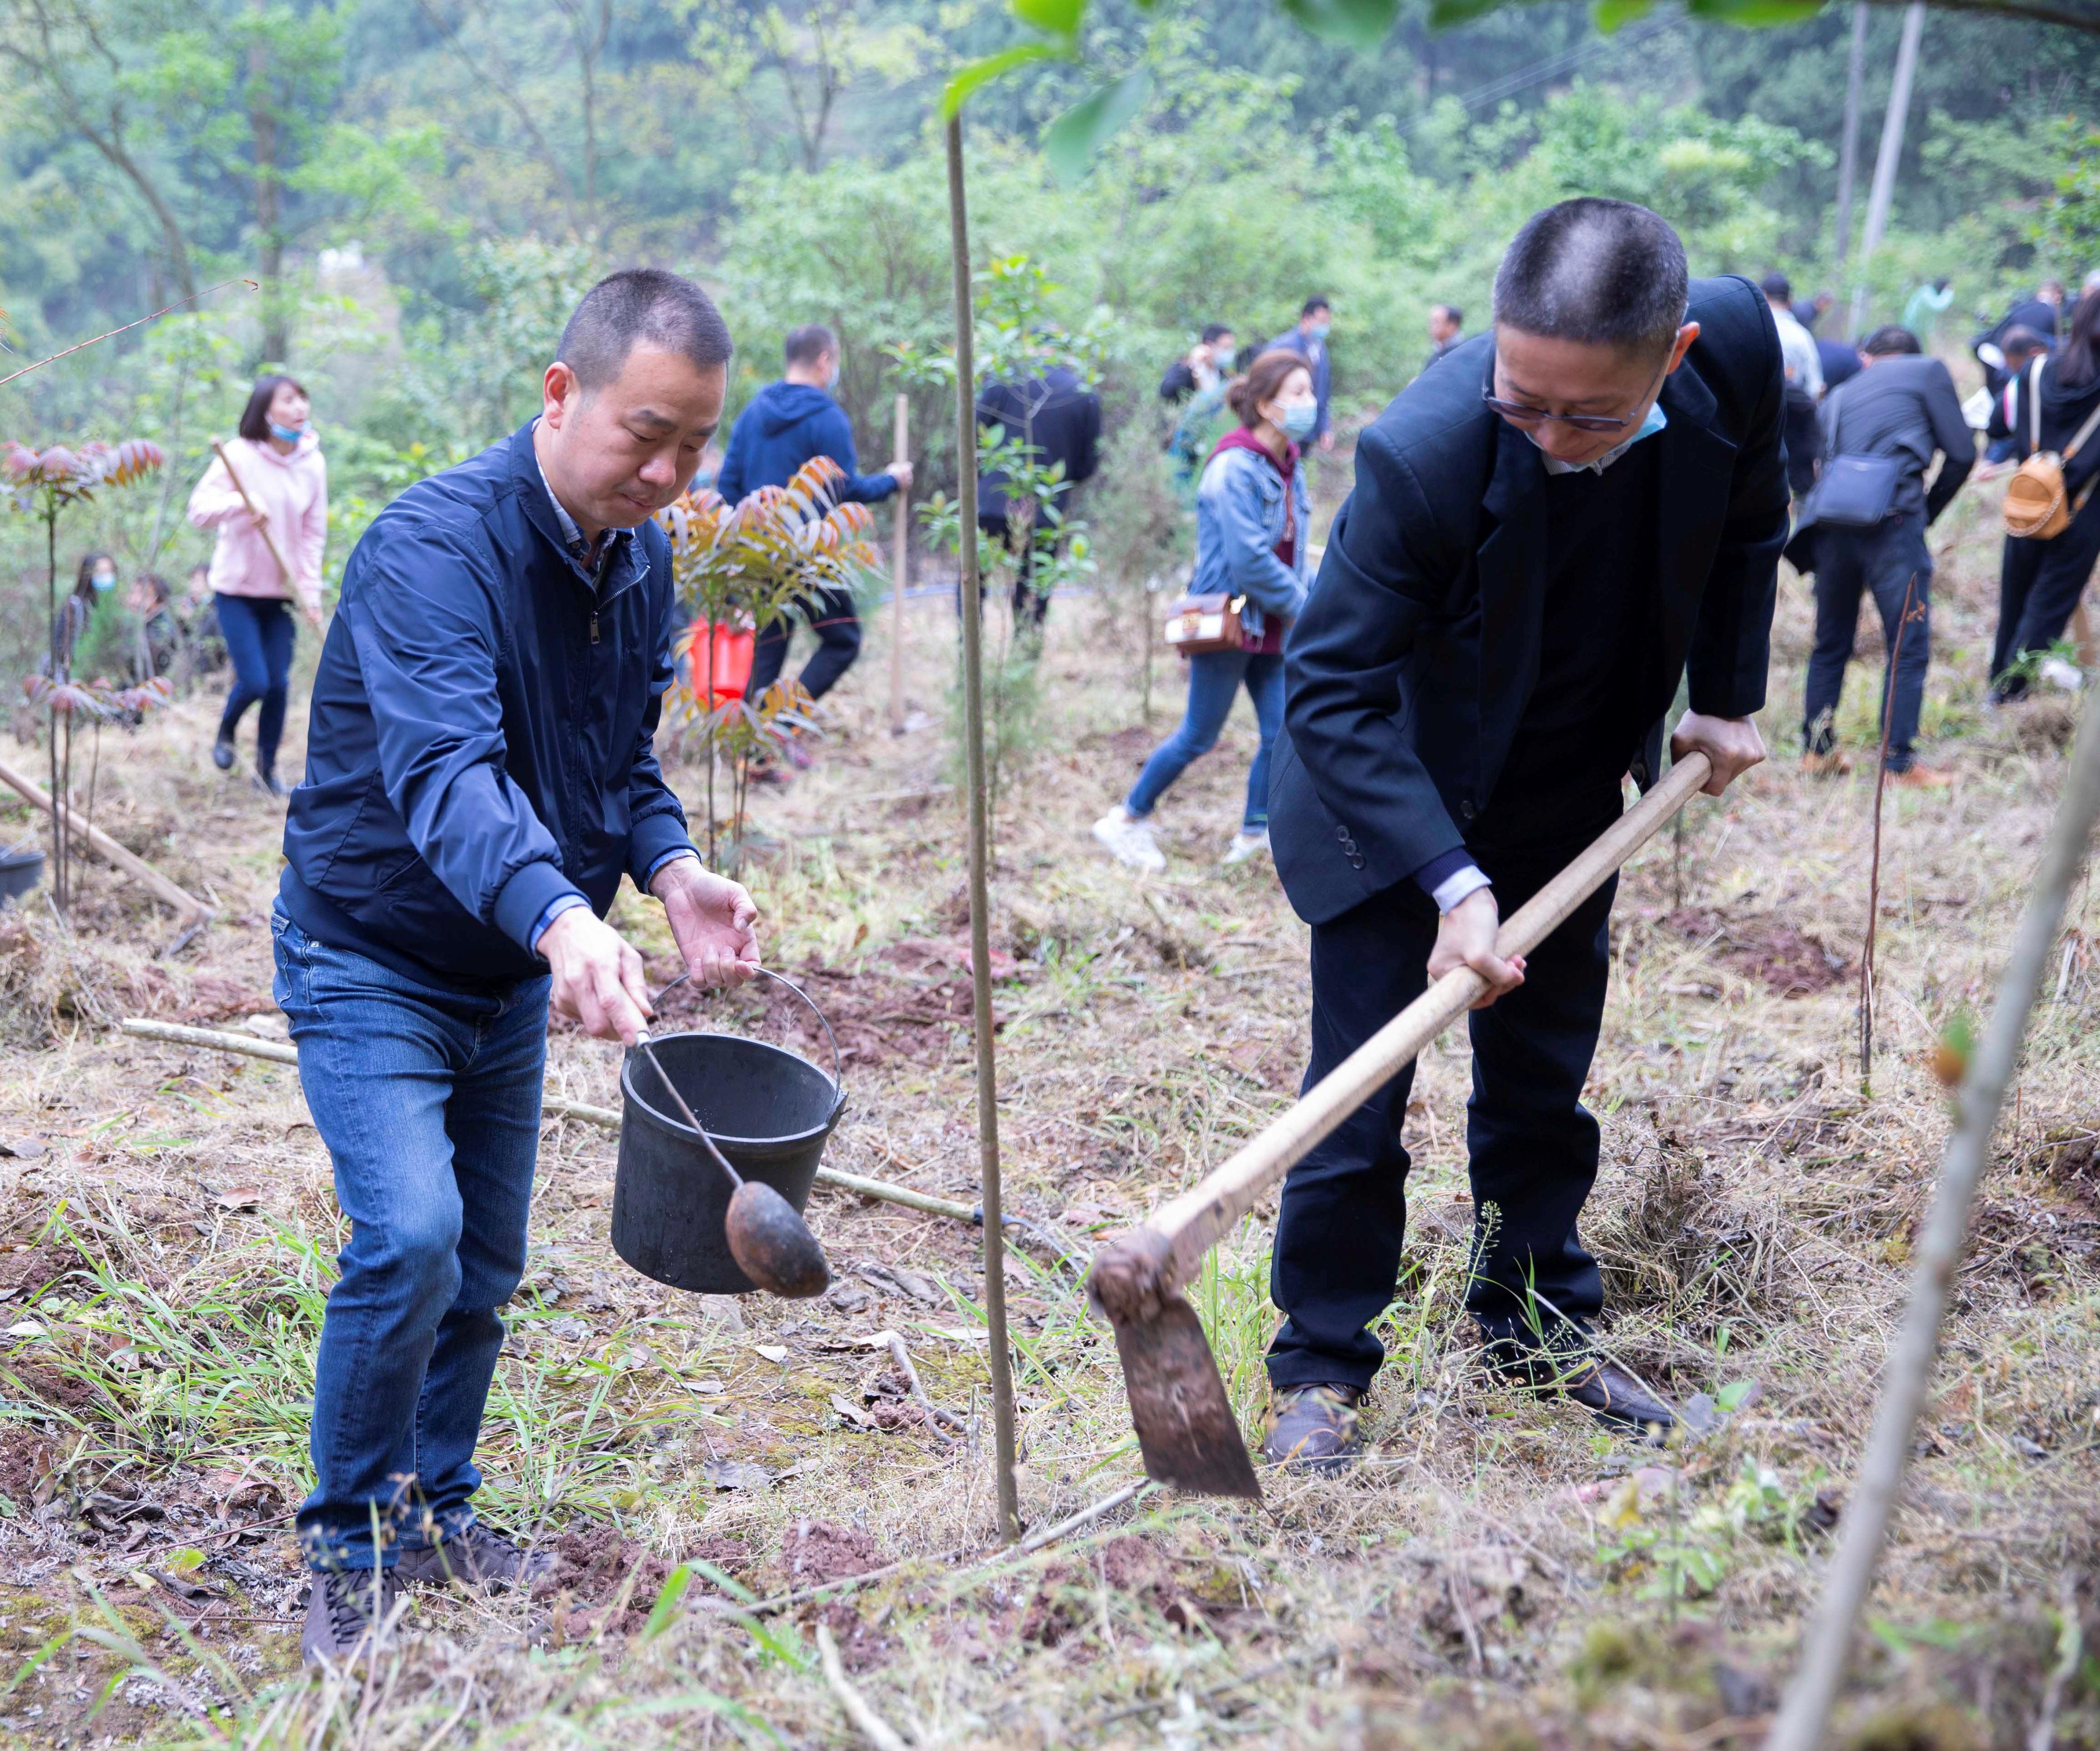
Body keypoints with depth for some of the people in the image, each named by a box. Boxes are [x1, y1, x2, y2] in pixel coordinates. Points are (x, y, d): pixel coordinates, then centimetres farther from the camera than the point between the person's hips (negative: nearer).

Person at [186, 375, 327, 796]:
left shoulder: (313, 464, -1)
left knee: (279, 685, 1)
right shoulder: (240, 456, -12)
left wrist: (311, 592, -2)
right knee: (254, 681, -9)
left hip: (281, 591, 3)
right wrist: (241, 504, -32)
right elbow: (199, 509, -14)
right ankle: (225, 733, 24)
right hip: (237, 589, -3)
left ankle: (267, 769, 19)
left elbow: (313, 535, 4)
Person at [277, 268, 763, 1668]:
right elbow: (445, 769, -44)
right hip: (371, 961, -7)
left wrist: (671, 867, -12)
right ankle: (349, 1544, -2)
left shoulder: (642, 559, -2)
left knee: (483, 1267, 13)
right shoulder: (435, 546, -28)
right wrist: (563, 917, -61)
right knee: (409, 1237, -22)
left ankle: (436, 1510, 32)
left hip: (514, 976, 7)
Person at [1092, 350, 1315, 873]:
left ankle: (1255, 833, 17)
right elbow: (1249, 559, -23)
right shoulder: (1235, 470, -20)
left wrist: (1301, 603, 3)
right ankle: (1127, 820, 17)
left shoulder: (1288, 467, 7)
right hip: (1227, 622, -8)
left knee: (1283, 732, 3)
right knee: (1199, 736, 2)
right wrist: (1301, 607, -13)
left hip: (1271, 628, 8)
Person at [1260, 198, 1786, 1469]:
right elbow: (1330, 686, -29)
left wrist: (1727, 695, 4)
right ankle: (1323, 1367, 12)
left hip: (1569, 792, 5)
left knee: (1545, 1077, 16)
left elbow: (1747, 519, 4)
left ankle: (1540, 1324, 33)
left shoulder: (1738, 343, -21)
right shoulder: (1425, 453, -36)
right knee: (1360, 1093, -3)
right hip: (1397, 791, -4)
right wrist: (1451, 880, -34)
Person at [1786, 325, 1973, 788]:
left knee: (1831, 642, 18)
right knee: (1909, 643, 0)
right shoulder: (1927, 371, 14)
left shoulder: (1840, 396, 28)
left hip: (1831, 523, 5)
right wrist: (1928, 511, 18)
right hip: (1892, 520, -5)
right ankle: (1900, 762, -4)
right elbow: (1962, 453, 7)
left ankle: (1817, 748, 22)